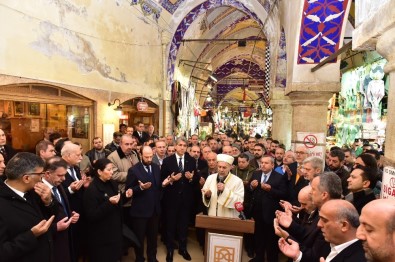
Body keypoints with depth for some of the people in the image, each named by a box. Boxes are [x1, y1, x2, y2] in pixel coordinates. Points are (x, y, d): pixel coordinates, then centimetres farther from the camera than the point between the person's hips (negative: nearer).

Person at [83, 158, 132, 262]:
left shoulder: (112, 184, 2)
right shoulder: (92, 190, -19)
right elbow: (91, 216, -22)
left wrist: (125, 196, -5)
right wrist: (109, 203, -31)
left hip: (114, 231, 7)